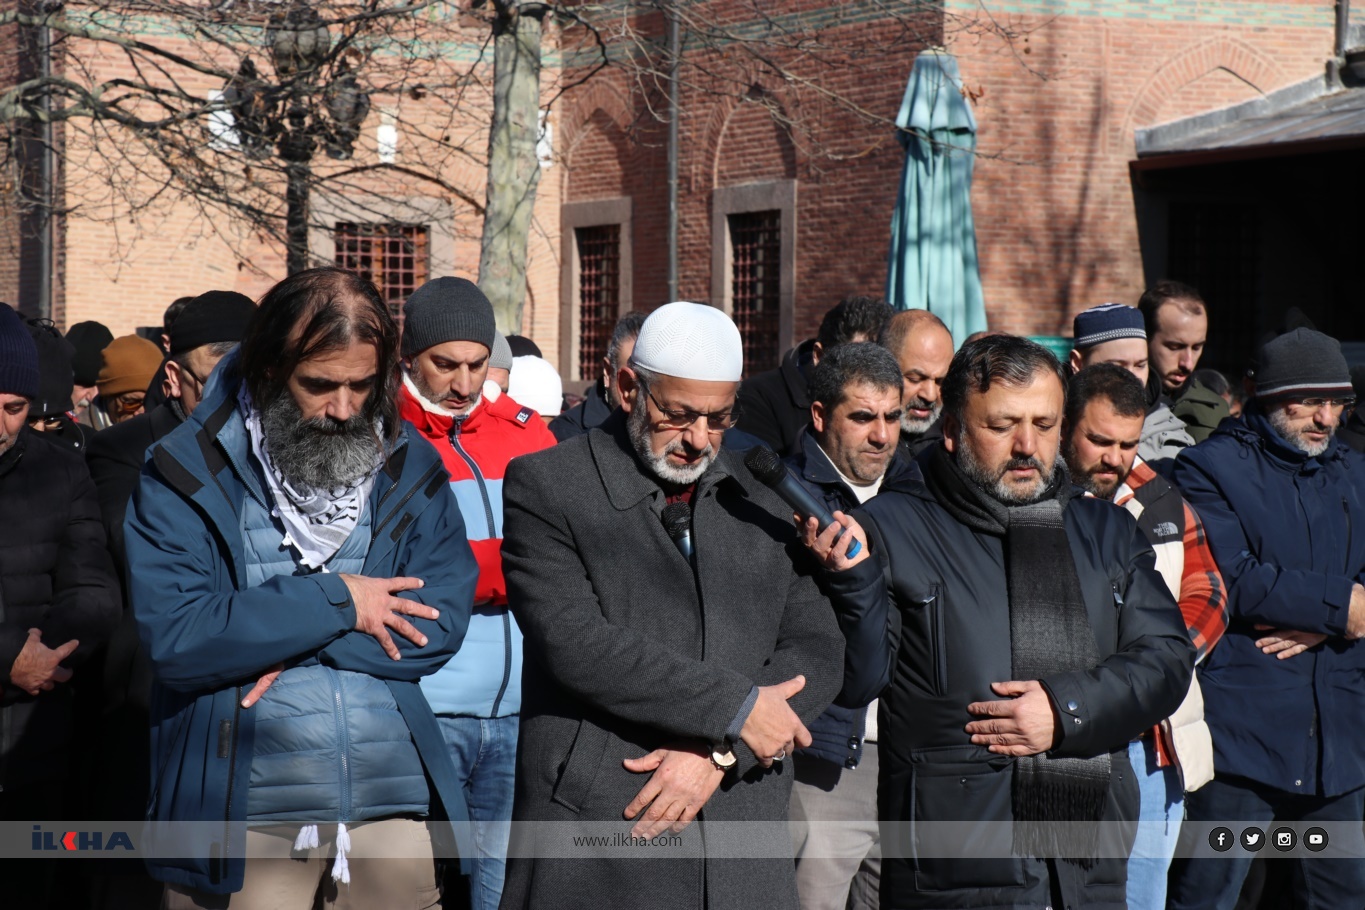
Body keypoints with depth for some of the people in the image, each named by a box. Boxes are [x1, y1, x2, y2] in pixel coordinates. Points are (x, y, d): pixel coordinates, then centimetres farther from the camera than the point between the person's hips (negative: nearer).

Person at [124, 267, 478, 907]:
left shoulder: (411, 469, 6)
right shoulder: (184, 476, -4)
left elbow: (442, 623, -4)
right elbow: (174, 639, -15)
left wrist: (279, 636, -13)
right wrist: (335, 602, -11)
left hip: (394, 803, 3)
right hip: (239, 817, -2)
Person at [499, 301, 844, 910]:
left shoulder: (763, 498, 12)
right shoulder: (546, 485, -1)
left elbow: (816, 650, 5)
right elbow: (575, 643, -13)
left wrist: (718, 754, -10)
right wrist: (736, 710, -12)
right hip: (593, 836, -3)